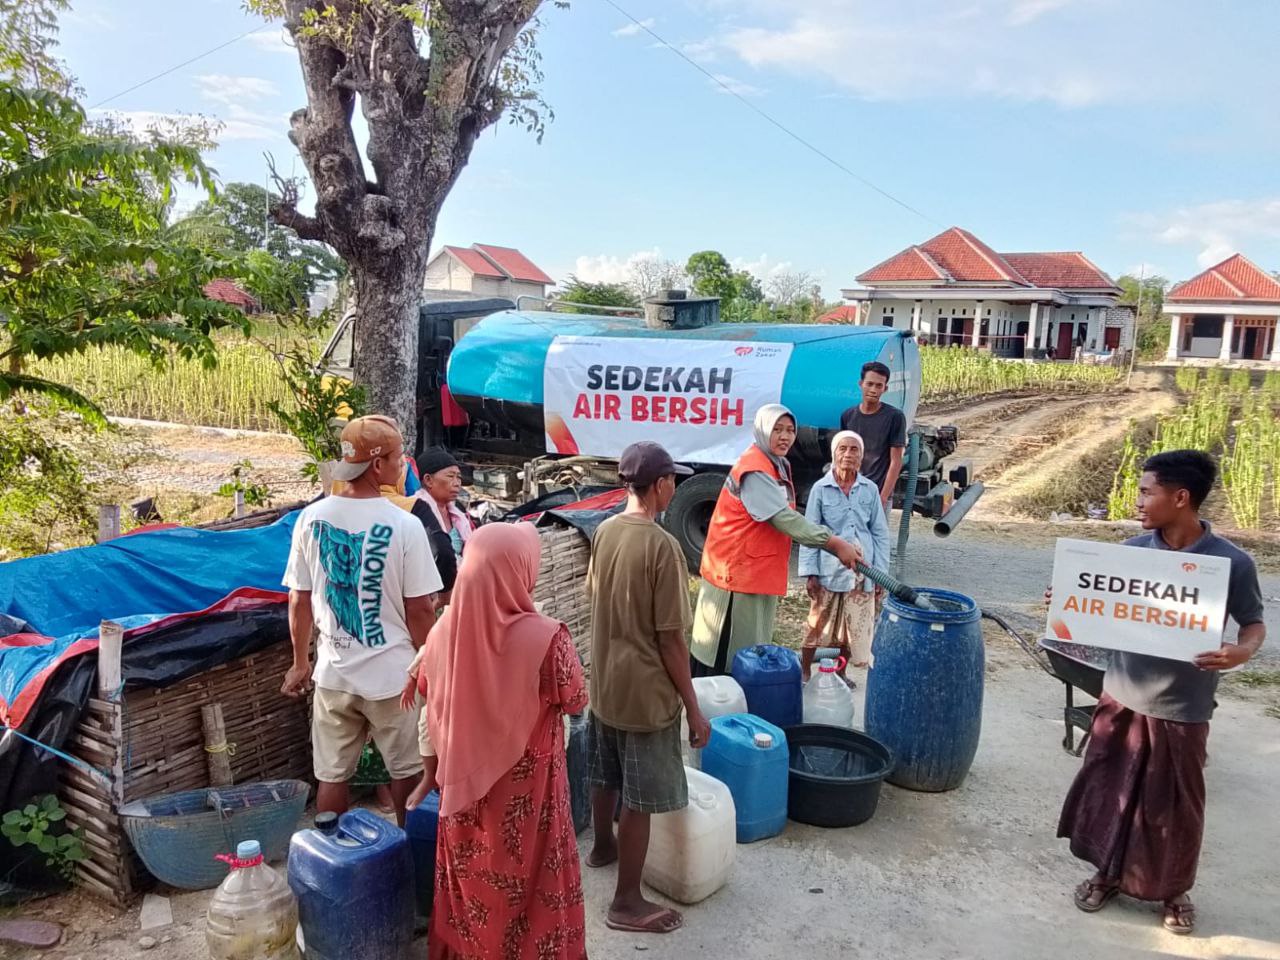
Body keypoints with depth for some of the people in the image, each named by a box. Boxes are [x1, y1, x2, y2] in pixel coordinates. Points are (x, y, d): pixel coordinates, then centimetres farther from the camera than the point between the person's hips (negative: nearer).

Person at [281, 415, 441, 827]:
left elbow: (299, 602, 2)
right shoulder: (404, 525, -16)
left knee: (332, 775, 15)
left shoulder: (311, 519, -5)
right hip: (392, 674, -3)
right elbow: (419, 611, -12)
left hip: (333, 673, 3)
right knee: (406, 771, 17)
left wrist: (300, 662, 15)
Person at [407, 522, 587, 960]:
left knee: (469, 882, 24)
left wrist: (431, 775, 17)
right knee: (531, 886, 16)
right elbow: (575, 702, -11)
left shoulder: (444, 630, -10)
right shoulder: (545, 636, -25)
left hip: (465, 785, 5)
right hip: (527, 790, -4)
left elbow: (431, 705, 3)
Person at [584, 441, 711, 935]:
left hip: (604, 681, 8)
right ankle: (627, 902, 18)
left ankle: (603, 846, 49)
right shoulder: (662, 546, -24)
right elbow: (670, 638, -21)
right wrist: (693, 707, -12)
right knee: (640, 798, 6)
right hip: (645, 691, -8)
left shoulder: (604, 531, 0)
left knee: (606, 775, 27)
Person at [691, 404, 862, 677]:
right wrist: (834, 544, -27)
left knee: (749, 651, 17)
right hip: (736, 572, -10)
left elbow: (785, 519, 10)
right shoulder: (754, 471, -20)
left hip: (759, 573, 10)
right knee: (725, 653, -2)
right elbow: (785, 519, -27)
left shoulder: (778, 466, 12)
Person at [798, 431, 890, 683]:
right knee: (817, 624, 8)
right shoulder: (820, 488, -3)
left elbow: (880, 533, 6)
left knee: (854, 627, 12)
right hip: (829, 569, -2)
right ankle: (804, 672, 24)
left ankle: (841, 672, 31)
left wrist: (880, 573, 2)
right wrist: (810, 572, -7)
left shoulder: (870, 489, 2)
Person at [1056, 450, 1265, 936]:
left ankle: (1175, 890, 37)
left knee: (1174, 807, 13)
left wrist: (1241, 652, -22)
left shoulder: (1233, 563, -13)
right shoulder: (1132, 550, -4)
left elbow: (1254, 623, -1)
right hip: (1121, 696, 3)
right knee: (1108, 791, 14)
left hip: (1181, 709, -3)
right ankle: (1109, 873, 36)